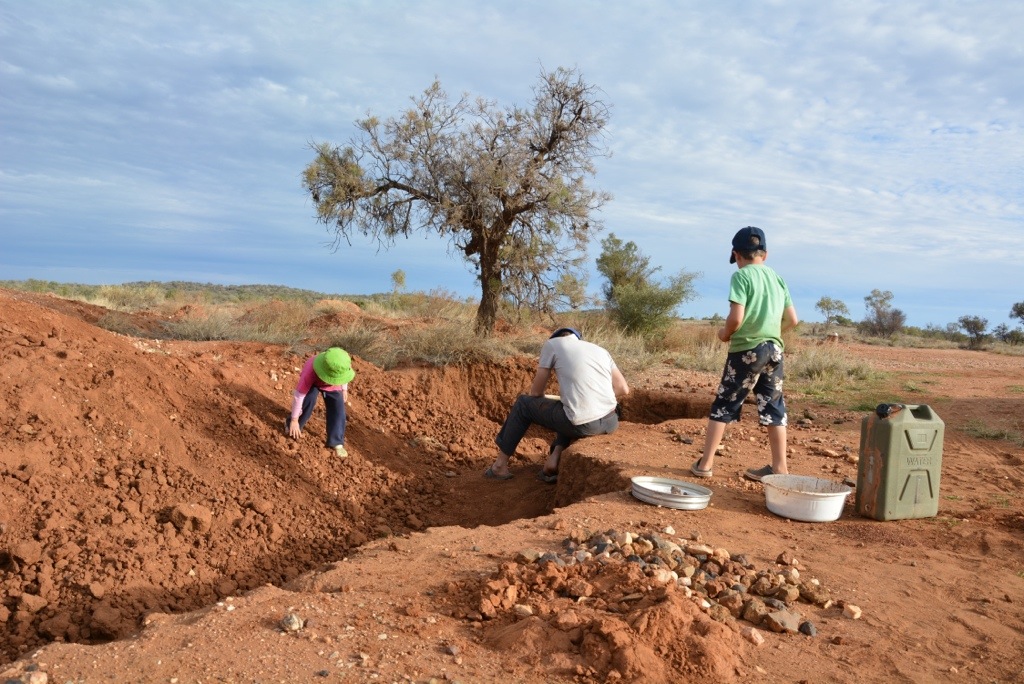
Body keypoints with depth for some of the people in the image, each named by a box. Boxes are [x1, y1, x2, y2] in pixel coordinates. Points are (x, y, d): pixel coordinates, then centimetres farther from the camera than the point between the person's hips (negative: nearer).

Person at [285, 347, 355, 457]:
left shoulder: (342, 366, -37)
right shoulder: (310, 372, -44)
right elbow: (298, 395, -35)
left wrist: (344, 389, 3)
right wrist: (294, 420, -29)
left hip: (332, 386, 2)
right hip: (313, 381, -2)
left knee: (338, 408, -15)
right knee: (309, 400, -28)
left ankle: (336, 442, -4)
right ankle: (291, 426, -1)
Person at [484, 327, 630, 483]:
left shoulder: (552, 343, 10)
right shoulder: (600, 350, 21)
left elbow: (536, 392, 12)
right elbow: (623, 389, 15)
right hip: (610, 422, 5)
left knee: (524, 403, 21)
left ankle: (500, 465, 30)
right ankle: (555, 457, 18)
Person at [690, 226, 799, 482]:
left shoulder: (741, 276, -7)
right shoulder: (778, 278, 12)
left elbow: (736, 318, -17)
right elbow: (792, 320, 12)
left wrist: (725, 333, 2)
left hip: (747, 349, -5)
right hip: (774, 349, 5)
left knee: (723, 406, 3)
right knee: (774, 408, 11)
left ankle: (705, 463, 6)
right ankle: (779, 467, 15)